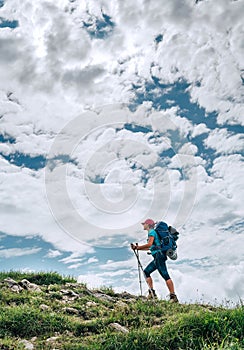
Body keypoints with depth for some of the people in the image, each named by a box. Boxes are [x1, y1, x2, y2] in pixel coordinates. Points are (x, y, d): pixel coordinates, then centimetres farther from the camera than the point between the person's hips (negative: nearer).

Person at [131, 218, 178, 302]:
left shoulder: (151, 232, -6)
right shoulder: (152, 232, 24)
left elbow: (149, 244, -20)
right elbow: (150, 247, 28)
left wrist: (138, 247, -10)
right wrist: (137, 248, 26)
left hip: (159, 255, -10)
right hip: (157, 257, 10)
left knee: (165, 275, -12)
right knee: (146, 271, 11)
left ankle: (173, 296, -13)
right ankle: (152, 292, 8)